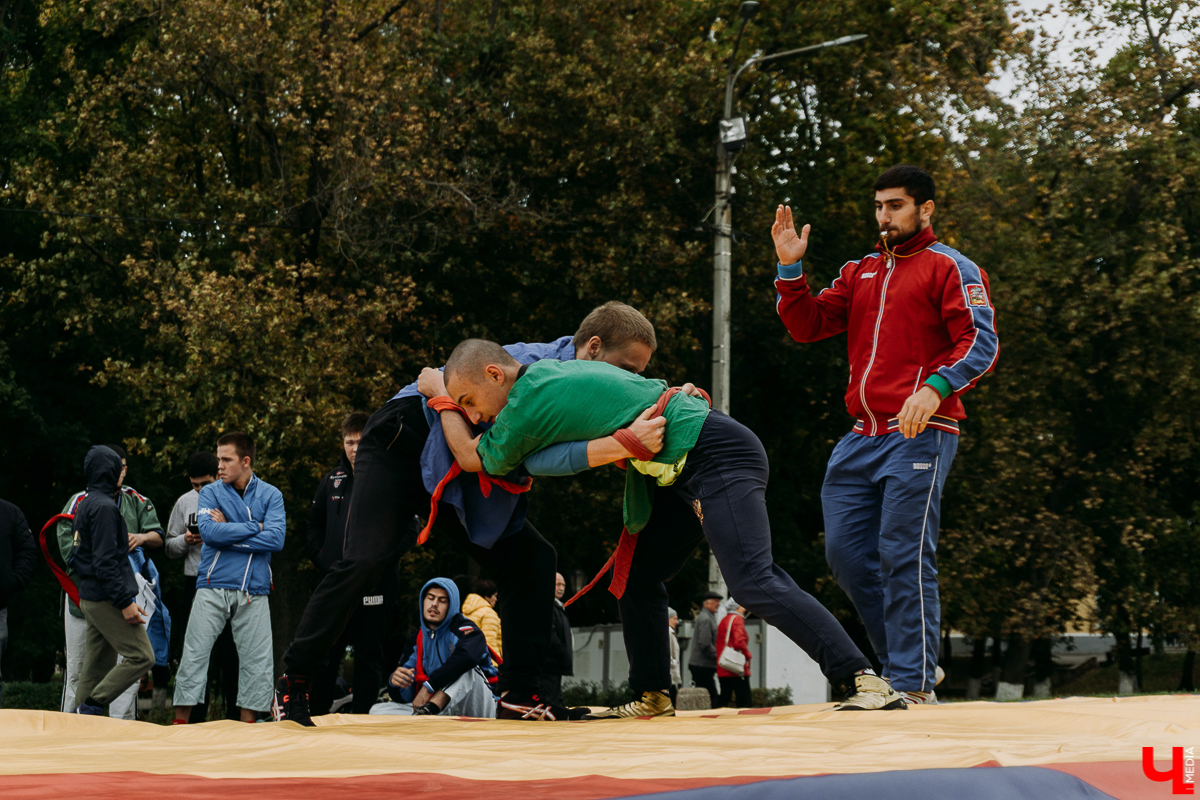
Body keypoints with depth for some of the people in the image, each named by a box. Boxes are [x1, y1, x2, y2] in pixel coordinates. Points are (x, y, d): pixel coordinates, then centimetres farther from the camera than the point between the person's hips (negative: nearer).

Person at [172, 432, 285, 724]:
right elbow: (209, 531, -13)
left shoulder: (270, 495, 6)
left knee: (257, 661, 0)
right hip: (213, 587, -1)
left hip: (254, 591, 1)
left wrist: (228, 533, -9)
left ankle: (247, 724, 8)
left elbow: (276, 539, -9)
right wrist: (255, 527, -9)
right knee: (194, 654, -3)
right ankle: (180, 722, 3)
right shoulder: (211, 493, 5)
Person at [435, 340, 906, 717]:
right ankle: (654, 699, 18)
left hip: (715, 457, -11)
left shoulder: (529, 403, -12)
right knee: (635, 573, 12)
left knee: (754, 584, -21)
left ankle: (868, 682, -25)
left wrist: (442, 401, 20)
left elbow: (473, 459, 6)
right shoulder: (557, 370, 14)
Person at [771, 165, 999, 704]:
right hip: (862, 437, 7)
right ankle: (903, 661, 17)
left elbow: (981, 342, -10)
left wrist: (936, 387, -26)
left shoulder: (950, 268, 2)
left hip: (920, 433, -7)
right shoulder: (859, 274, 22)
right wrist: (790, 267, 2)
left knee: (904, 557, -12)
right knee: (845, 553, 4)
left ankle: (913, 687, -10)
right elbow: (807, 326, 17)